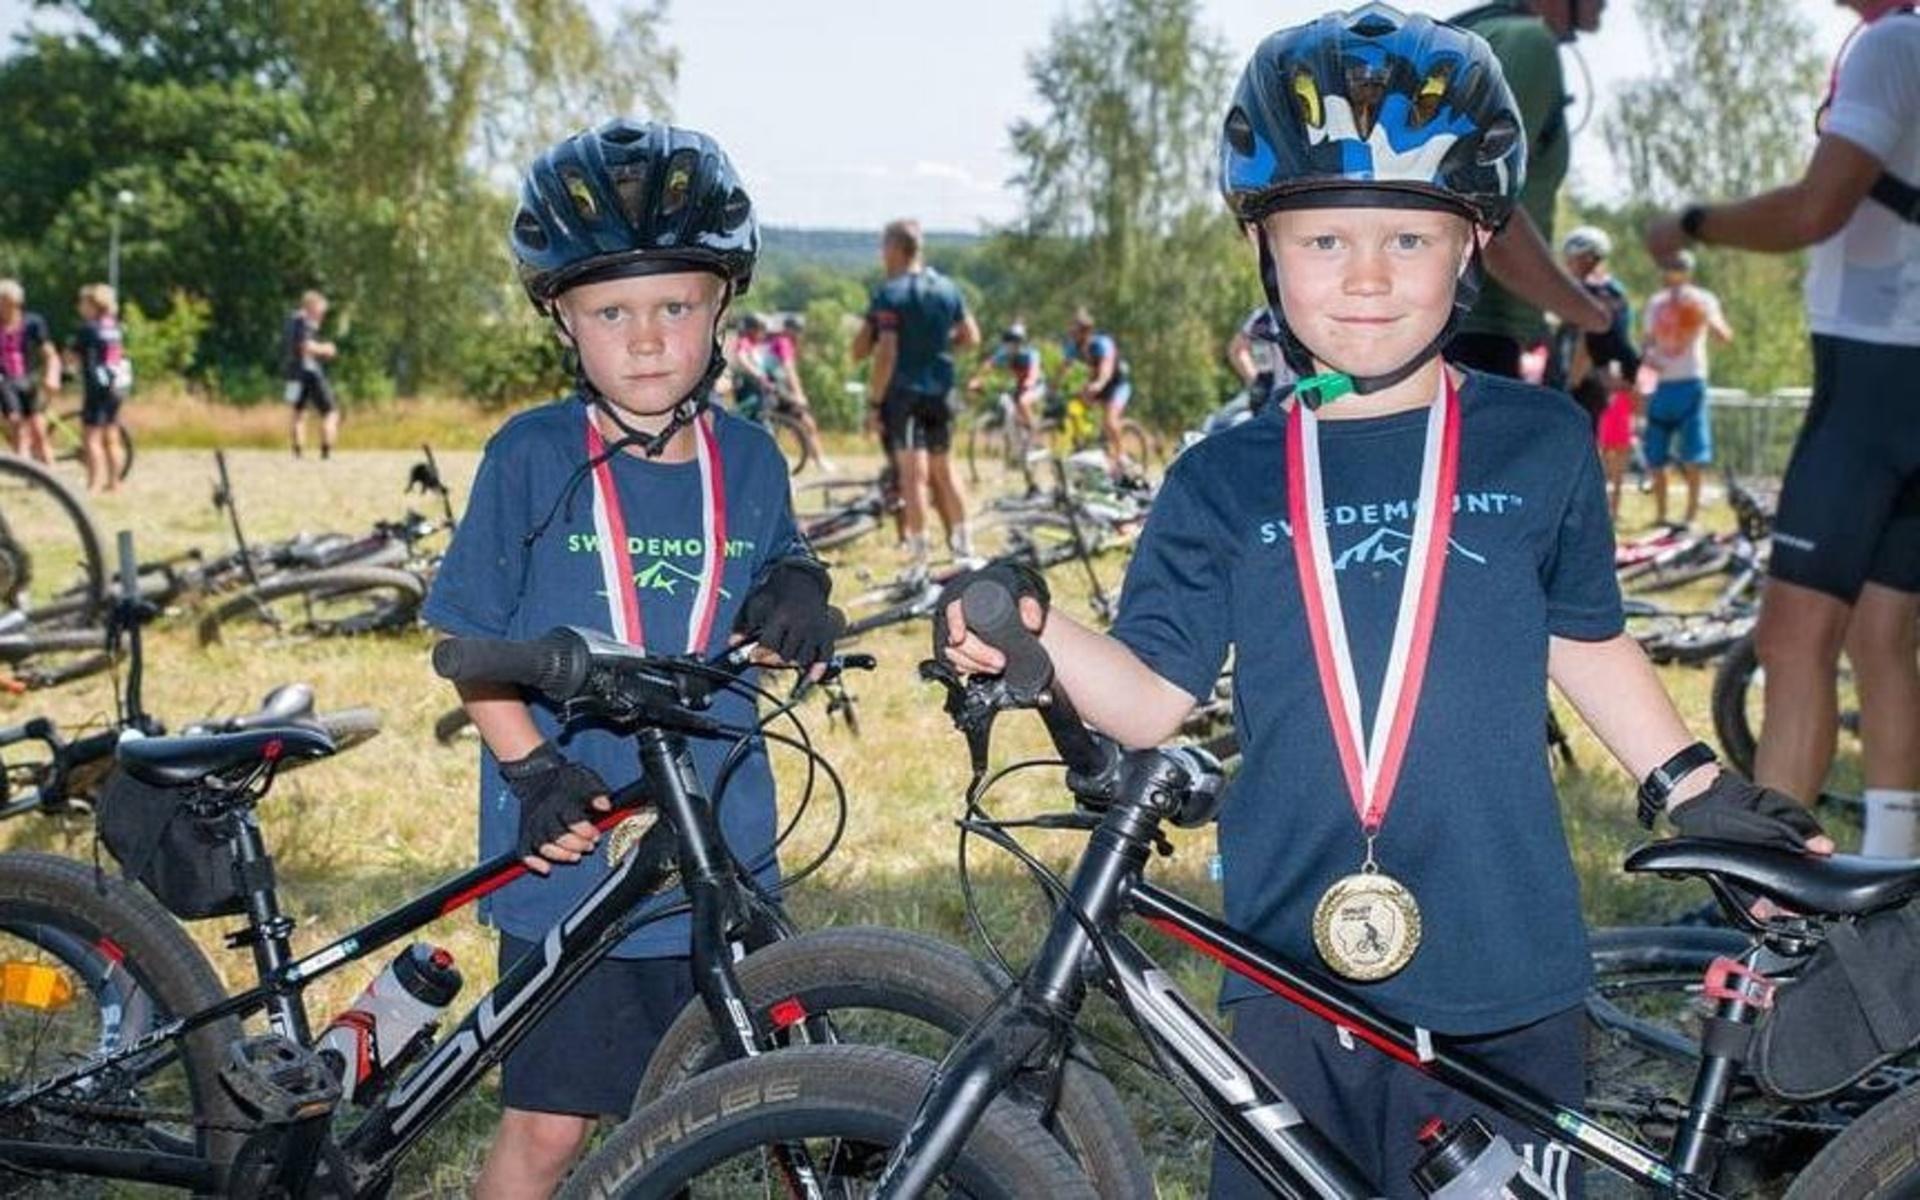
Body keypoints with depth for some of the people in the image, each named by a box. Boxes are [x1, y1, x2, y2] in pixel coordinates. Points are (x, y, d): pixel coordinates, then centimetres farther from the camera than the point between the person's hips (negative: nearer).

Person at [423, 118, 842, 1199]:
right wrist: (535, 768, -16)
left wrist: (794, 593, -9)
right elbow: (470, 641, -3)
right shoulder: (533, 458, -6)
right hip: (571, 855, -3)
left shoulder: (749, 461, 3)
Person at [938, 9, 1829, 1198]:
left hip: (1502, 979, -1)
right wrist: (1036, 629, -15)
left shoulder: (1541, 446, 0)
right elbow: (1155, 699, 1)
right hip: (1292, 975, 1)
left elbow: (1585, 641, 14)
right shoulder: (1223, 483, 2)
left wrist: (1695, 786, 12)